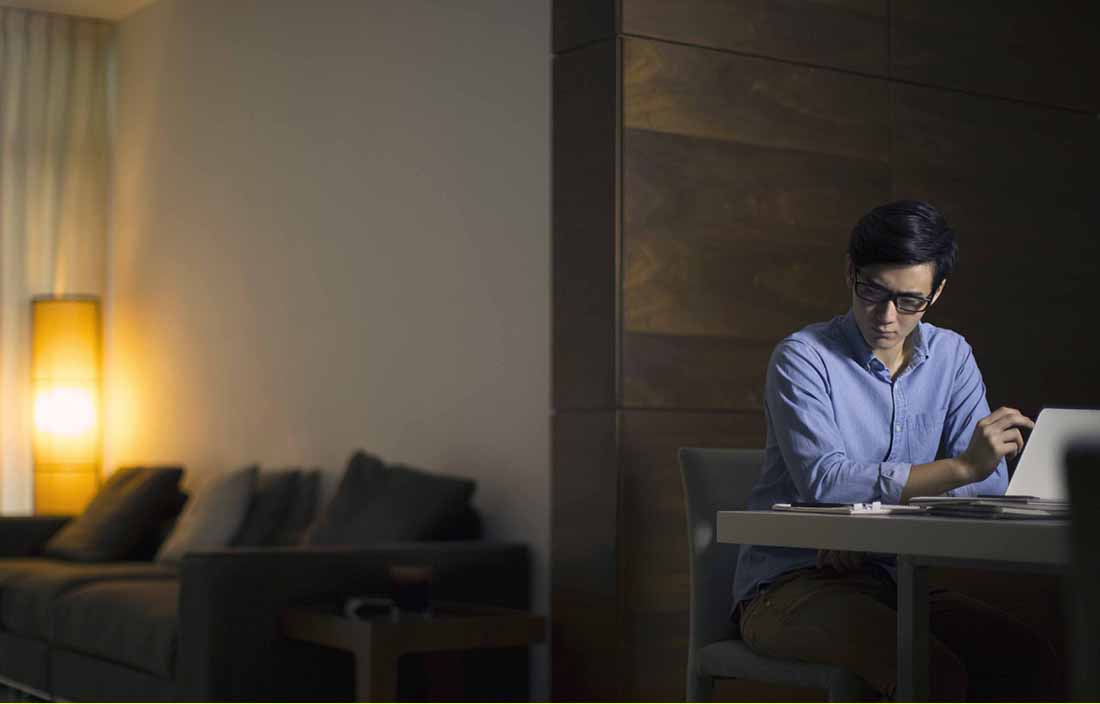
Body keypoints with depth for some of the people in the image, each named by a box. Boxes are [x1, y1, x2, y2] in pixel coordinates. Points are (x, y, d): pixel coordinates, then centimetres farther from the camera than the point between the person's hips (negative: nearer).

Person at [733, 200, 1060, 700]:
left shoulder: (951, 356, 9)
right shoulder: (803, 358, -8)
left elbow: (989, 483, -2)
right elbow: (825, 482, -22)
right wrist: (962, 467, -29)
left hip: (895, 581, 6)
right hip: (791, 583, -5)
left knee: (1030, 660, -18)